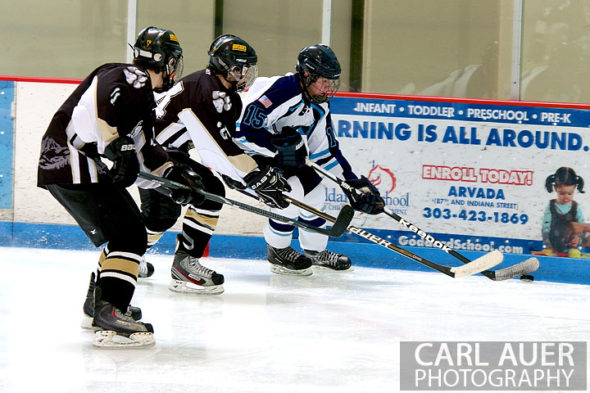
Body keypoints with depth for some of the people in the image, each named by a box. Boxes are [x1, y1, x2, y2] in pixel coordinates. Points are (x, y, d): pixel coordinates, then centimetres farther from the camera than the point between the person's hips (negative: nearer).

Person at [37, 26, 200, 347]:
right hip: (73, 165, -11)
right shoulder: (130, 79, -11)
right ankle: (109, 313, -24)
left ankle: (97, 303, 32)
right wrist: (119, 147, -29)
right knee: (129, 234, -15)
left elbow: (142, 148, 27)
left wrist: (169, 172, 17)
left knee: (128, 226, 21)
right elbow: (95, 107, -29)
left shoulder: (141, 91, 23)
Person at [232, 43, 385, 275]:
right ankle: (277, 252, 0)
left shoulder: (319, 104, -1)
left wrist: (351, 181, 0)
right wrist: (279, 147, -34)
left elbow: (325, 149, 6)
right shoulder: (280, 92, -30)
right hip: (244, 151, -9)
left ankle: (315, 251, 29)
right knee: (291, 191, -22)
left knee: (313, 187, 8)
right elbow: (245, 132, -34)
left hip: (278, 152, 9)